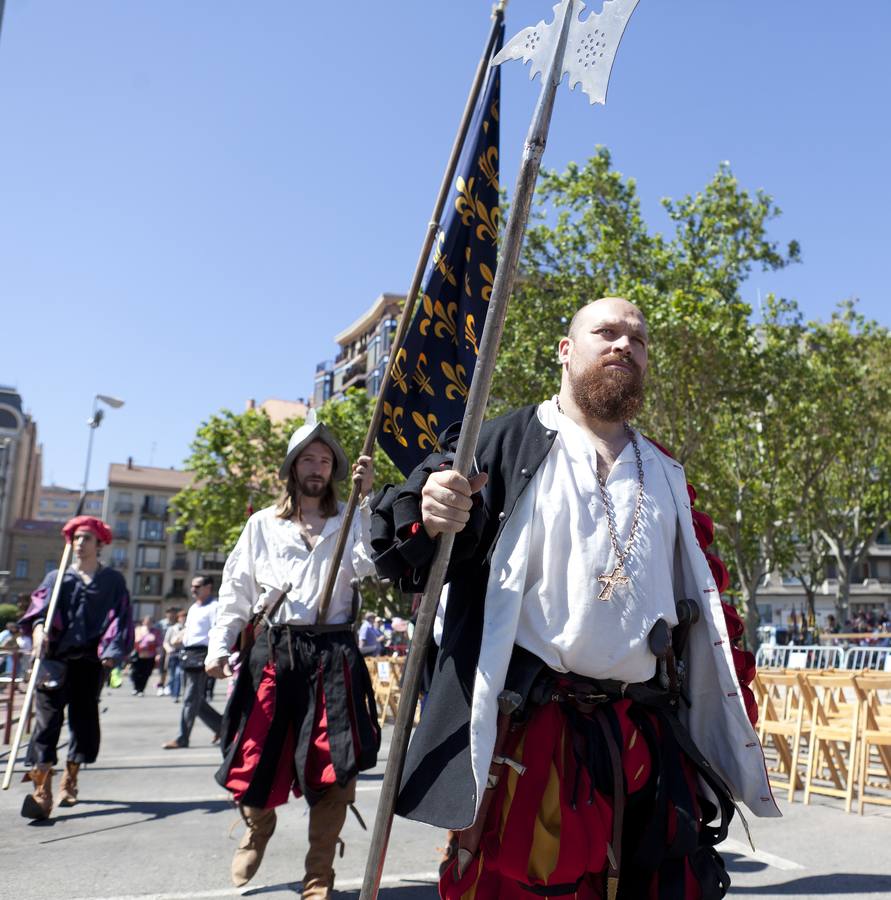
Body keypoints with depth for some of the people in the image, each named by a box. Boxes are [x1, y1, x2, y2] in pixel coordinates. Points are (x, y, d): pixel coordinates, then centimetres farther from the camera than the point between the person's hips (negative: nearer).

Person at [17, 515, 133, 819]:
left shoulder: (113, 581, 11)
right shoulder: (57, 578, 13)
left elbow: (119, 618, 5)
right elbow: (40, 604, -3)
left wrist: (111, 652, -10)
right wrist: (38, 627, -25)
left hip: (90, 660, 0)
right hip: (56, 658, 0)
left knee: (84, 719, 5)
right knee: (48, 717, -12)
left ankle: (70, 780, 23)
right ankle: (42, 789, -16)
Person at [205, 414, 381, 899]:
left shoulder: (348, 522, 10)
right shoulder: (263, 524, 12)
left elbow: (369, 563, -10)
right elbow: (236, 587, 12)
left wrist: (366, 500, -14)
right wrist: (219, 645, 4)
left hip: (332, 654, -1)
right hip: (272, 651, 1)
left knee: (331, 771, -3)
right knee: (257, 757, 3)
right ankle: (258, 830, 38)